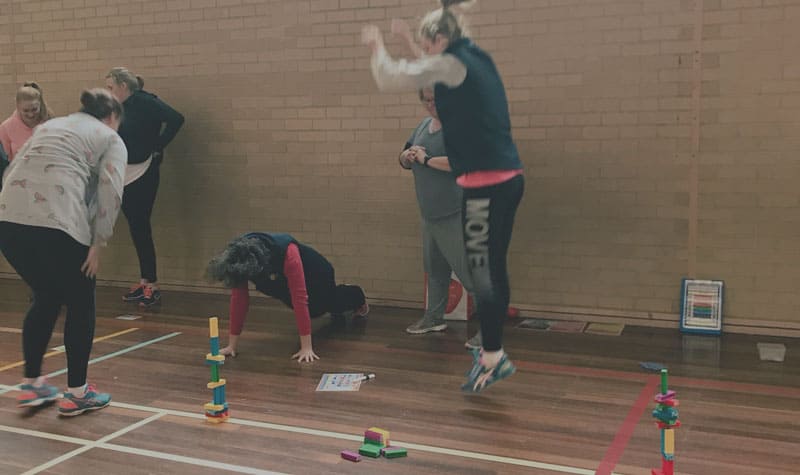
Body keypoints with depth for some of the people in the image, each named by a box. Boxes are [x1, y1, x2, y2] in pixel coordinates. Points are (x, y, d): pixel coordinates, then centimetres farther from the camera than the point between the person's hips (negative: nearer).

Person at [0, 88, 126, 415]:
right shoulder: (111, 140, 13)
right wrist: (98, 244, 0)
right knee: (80, 304, 12)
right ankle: (76, 393, 18)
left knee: (46, 299, 24)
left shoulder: (48, 125, 30)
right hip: (57, 224, -6)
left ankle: (31, 384, 29)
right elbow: (110, 192, -3)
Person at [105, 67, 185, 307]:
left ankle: (152, 285, 2)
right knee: (136, 228, 10)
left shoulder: (144, 102, -9)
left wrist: (157, 147, -15)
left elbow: (176, 119, -19)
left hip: (143, 174, -7)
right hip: (124, 176, 7)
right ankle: (145, 282, 18)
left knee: (140, 227, -5)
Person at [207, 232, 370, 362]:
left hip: (314, 274, -4)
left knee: (334, 305, 24)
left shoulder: (288, 254, -48)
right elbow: (239, 299, -27)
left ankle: (357, 296, 59)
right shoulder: (238, 260, -34)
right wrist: (232, 344, -26)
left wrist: (306, 346, -47)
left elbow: (299, 299, -48)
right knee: (314, 310, 30)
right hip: (282, 282, 4)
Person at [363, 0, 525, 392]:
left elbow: (389, 79, -9)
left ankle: (494, 357, 3)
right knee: (492, 269, 14)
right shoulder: (476, 59, 16)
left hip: (487, 184, -9)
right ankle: (492, 348, 23)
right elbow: (424, 73, 32)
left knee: (483, 272, -3)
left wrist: (376, 45, 8)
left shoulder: (453, 63, -9)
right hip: (505, 179, 9)